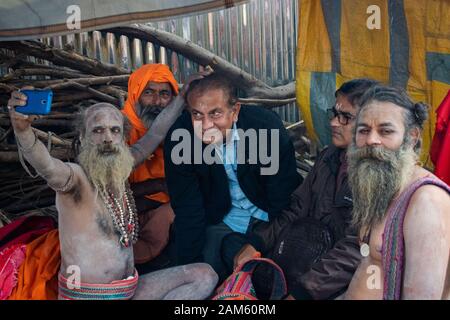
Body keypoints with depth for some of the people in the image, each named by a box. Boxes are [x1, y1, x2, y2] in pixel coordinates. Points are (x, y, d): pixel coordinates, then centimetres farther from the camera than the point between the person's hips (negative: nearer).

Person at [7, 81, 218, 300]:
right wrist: (22, 130, -53)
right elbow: (46, 166, -35)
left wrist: (185, 93, 12)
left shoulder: (120, 171, 6)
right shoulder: (77, 176, -14)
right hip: (85, 294, -7)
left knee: (205, 276, -2)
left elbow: (155, 134, 12)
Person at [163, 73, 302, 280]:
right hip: (221, 219, 1)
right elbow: (187, 209, -14)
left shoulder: (267, 126, -27)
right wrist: (191, 268, -14)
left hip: (269, 215, -1)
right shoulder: (179, 138, -22)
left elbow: (283, 195, -17)